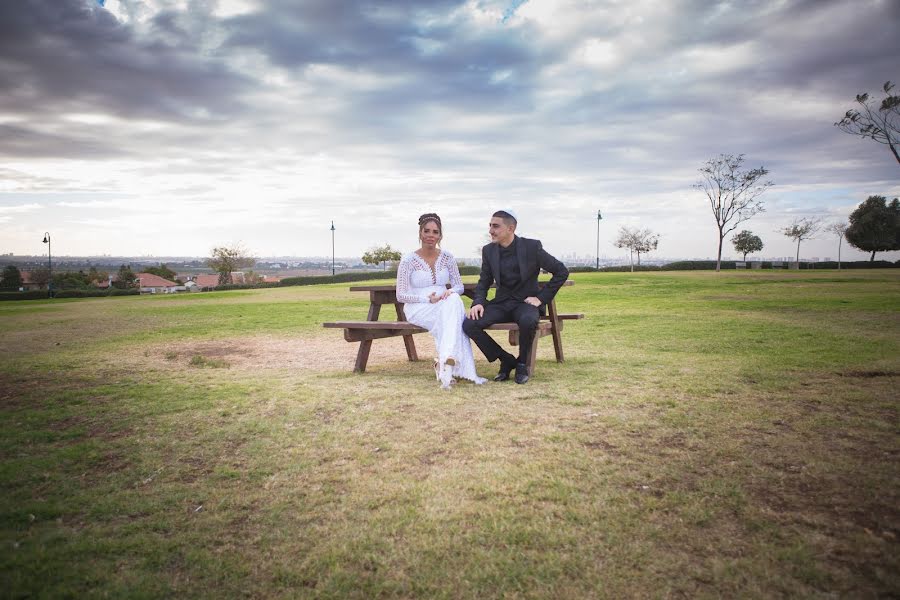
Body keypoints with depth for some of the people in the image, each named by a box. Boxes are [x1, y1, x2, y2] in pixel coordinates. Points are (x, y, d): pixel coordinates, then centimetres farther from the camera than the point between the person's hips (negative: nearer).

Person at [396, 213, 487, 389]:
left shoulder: (447, 258, 7)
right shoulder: (408, 260, -4)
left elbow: (459, 286, 9)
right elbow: (401, 296, -7)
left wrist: (451, 291, -16)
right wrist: (428, 299, -19)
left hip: (445, 305, 3)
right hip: (417, 309, -3)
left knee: (454, 301, -33)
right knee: (451, 319, -32)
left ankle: (444, 361, -36)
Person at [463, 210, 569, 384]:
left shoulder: (532, 247, -7)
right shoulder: (488, 250, 4)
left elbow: (561, 271, -3)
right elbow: (484, 282, 11)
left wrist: (541, 298, -8)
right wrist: (478, 303, -10)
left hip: (525, 302, -4)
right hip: (501, 303, 4)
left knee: (528, 321, -39)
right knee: (469, 324, -22)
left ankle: (522, 364, -9)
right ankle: (506, 360, -3)